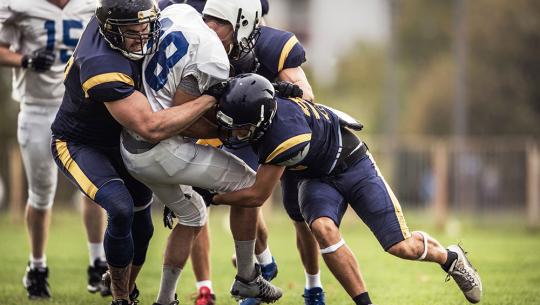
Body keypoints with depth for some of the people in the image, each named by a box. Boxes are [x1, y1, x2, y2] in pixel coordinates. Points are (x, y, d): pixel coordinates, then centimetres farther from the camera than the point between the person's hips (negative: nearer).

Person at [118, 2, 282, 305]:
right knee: (248, 185, 10)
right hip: (161, 151, -8)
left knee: (192, 216, 26)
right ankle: (247, 278, 20)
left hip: (131, 148, 8)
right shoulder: (213, 60, -20)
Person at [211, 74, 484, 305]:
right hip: (314, 178, 6)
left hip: (352, 166, -6)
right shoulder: (251, 106, -20)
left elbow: (257, 196, -27)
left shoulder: (285, 133, -39)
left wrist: (213, 198, -19)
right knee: (323, 229, -27)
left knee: (402, 247, -7)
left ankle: (450, 258, 26)